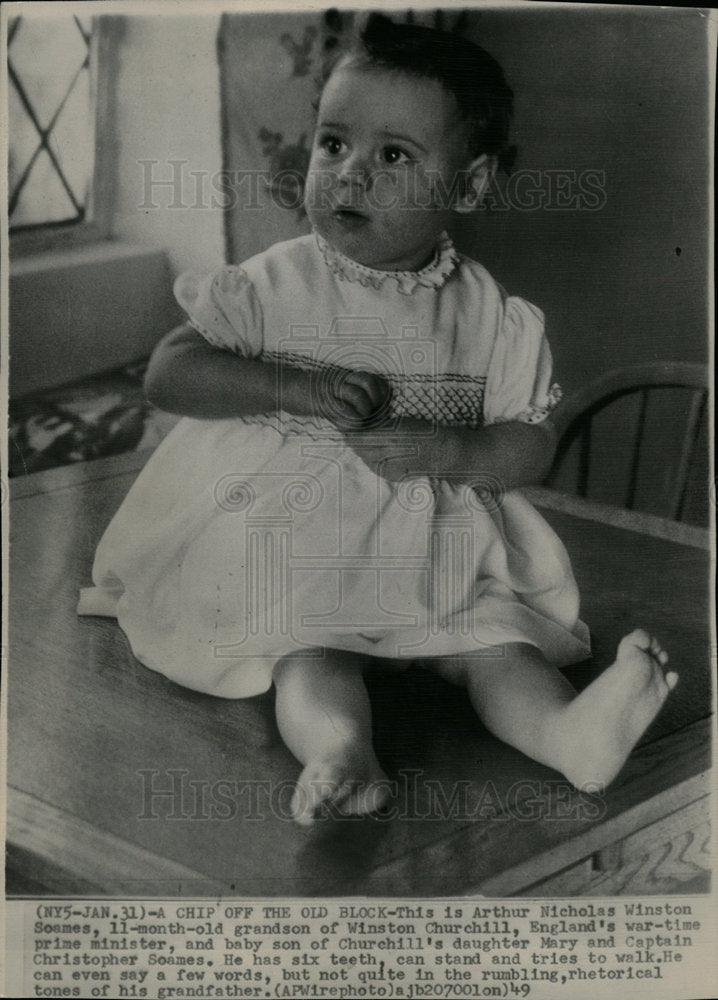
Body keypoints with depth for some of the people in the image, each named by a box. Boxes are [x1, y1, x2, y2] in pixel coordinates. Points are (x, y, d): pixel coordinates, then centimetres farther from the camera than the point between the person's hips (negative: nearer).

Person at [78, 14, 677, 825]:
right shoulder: (274, 286, -1)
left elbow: (532, 446, 3)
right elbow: (168, 372, -6)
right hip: (296, 545, -2)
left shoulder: (490, 317, 2)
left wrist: (456, 451, -20)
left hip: (442, 552, 2)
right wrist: (293, 386, -19)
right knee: (309, 656, -28)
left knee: (495, 640, -21)